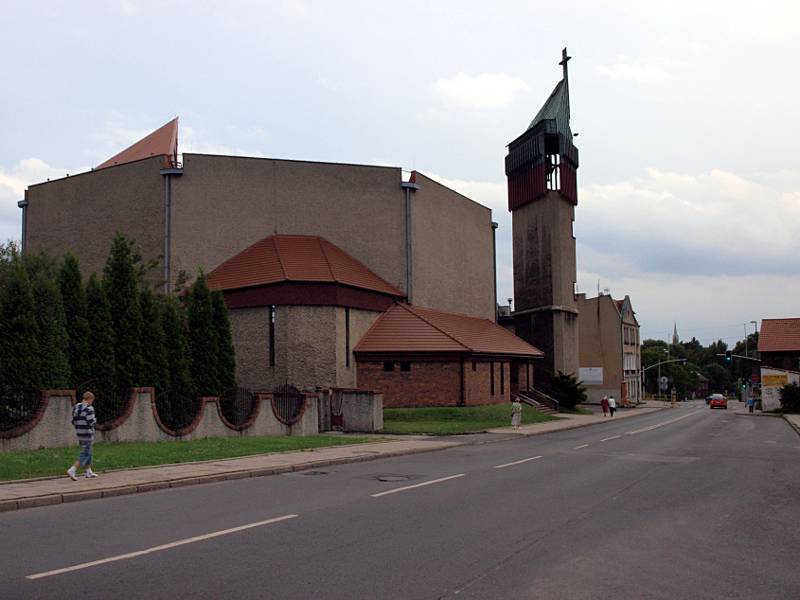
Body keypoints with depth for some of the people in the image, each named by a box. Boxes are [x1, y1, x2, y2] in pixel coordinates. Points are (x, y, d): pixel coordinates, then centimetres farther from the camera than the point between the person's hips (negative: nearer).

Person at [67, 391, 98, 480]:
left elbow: (74, 422, 10)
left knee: (88, 452, 20)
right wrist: (95, 419, -1)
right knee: (85, 454, -3)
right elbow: (91, 422, -22)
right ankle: (72, 470, -14)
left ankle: (88, 472, 25)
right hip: (87, 434, -8)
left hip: (79, 433, 8)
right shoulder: (89, 408, -17)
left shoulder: (76, 407, 7)